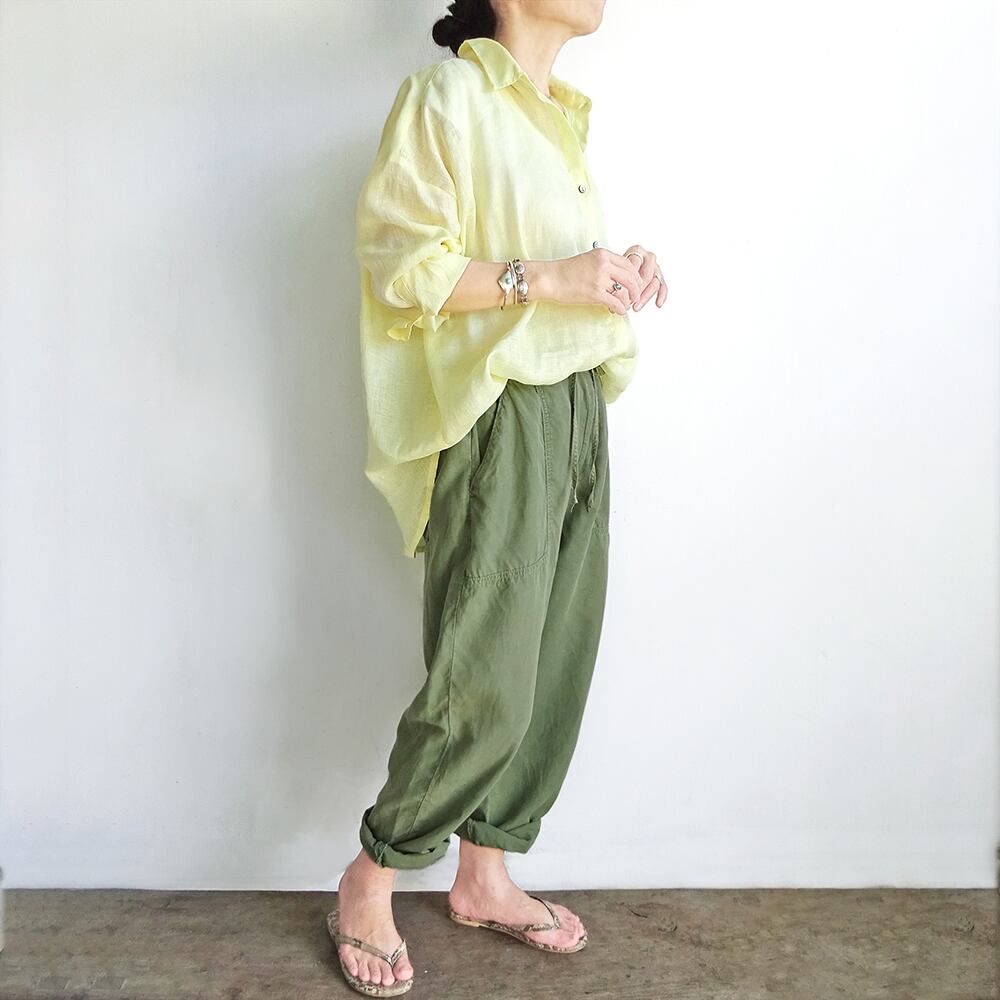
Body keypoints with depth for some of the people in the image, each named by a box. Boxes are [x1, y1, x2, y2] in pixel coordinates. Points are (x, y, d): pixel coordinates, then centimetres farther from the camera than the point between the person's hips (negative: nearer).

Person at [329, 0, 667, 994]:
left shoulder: (558, 113, 20)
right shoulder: (445, 97, -5)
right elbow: (400, 264, -13)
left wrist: (618, 274, 7)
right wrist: (545, 276, -19)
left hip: (577, 409, 8)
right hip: (495, 419, -8)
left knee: (557, 664, 8)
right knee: (484, 687, -7)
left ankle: (484, 874, 25)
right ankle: (367, 883, 15)